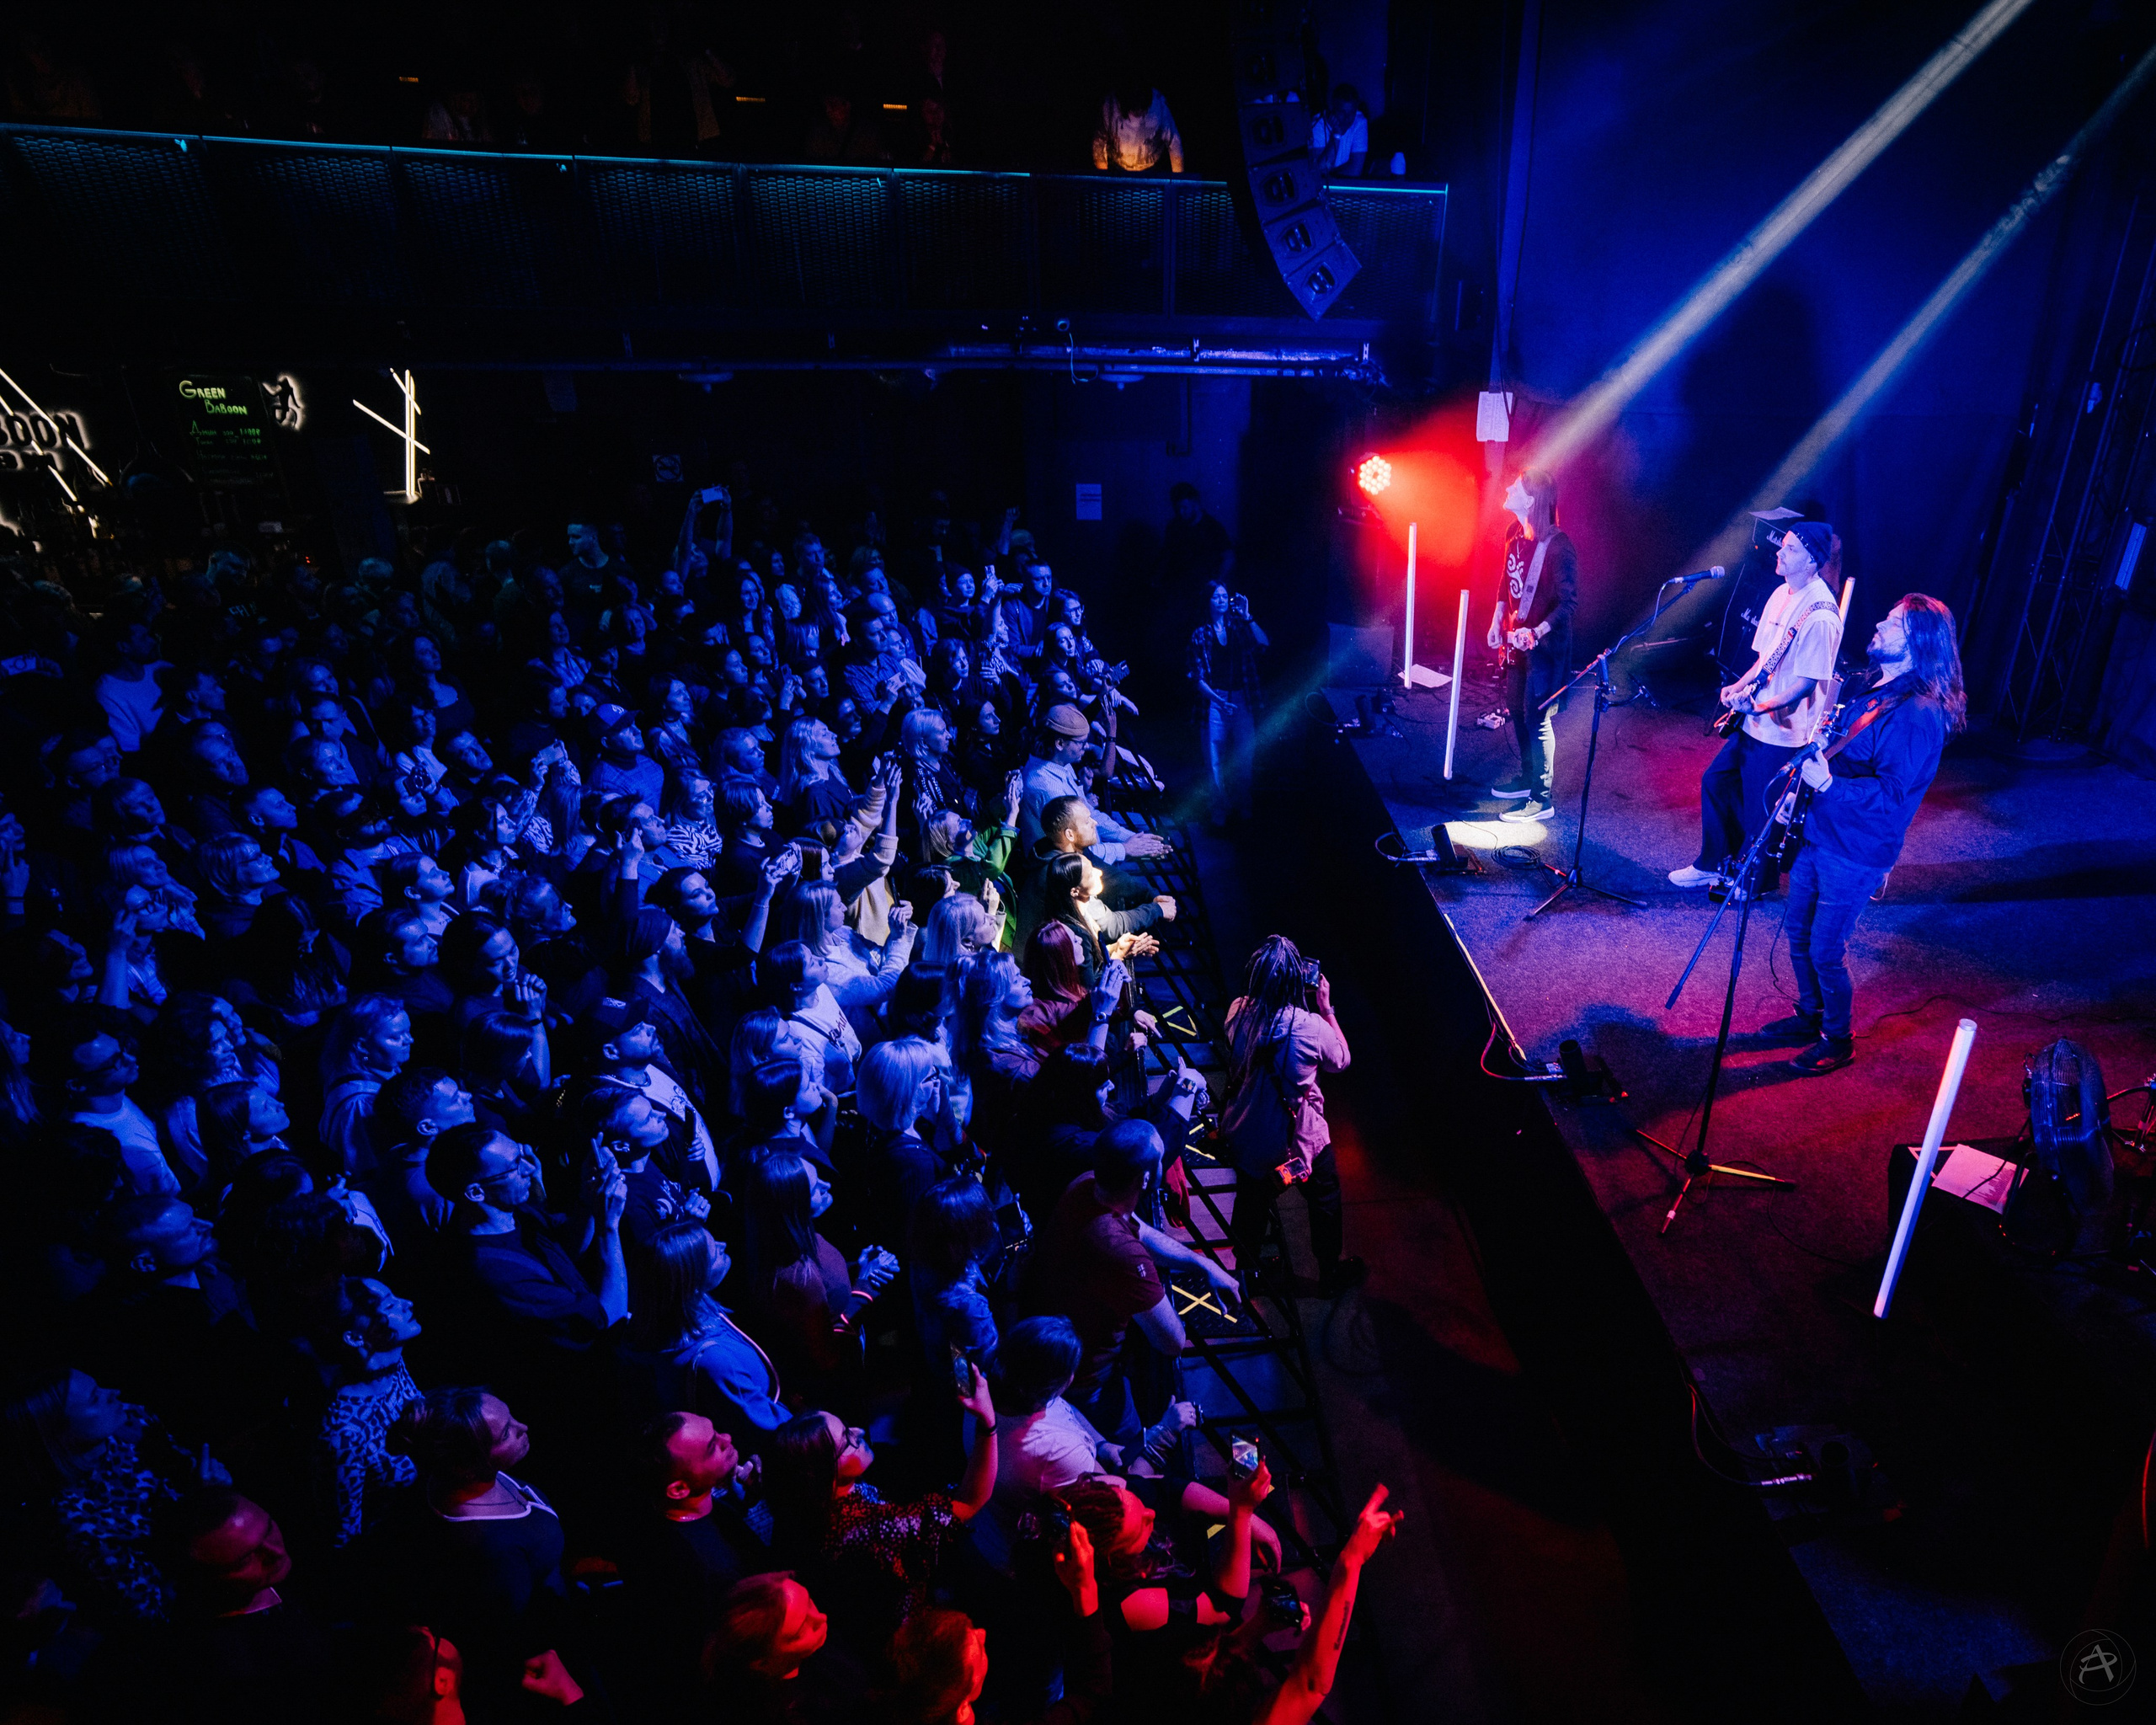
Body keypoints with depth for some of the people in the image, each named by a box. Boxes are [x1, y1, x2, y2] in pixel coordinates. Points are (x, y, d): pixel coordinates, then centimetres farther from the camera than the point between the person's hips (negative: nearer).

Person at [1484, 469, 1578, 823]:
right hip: (1516, 639, 8)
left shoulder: (1557, 545, -21)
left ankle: (1541, 798, 5)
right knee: (1517, 708, 18)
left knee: (1537, 718, -4)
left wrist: (1538, 632, -30)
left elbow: (1569, 601, -20)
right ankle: (1528, 777, 36)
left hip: (1544, 646, -8)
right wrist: (1497, 620, 11)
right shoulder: (1515, 535, 3)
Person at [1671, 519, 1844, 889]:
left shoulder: (1820, 615, -22)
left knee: (1759, 810, 3)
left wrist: (1760, 706, -32)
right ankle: (1711, 865, 32)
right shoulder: (1782, 593, 6)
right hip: (1752, 723, 9)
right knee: (1715, 781, 16)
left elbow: (1807, 682, -23)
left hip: (1783, 732, -9)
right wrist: (1738, 686, 3)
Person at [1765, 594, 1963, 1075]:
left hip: (1855, 855, -9)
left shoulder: (1919, 714, -22)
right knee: (1797, 930, 18)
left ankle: (1837, 1040, 22)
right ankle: (1810, 1014, 38)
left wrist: (1829, 784, -37)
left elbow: (1892, 794, -26)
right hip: (1817, 833, 9)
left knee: (1825, 950, 1)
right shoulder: (1869, 686, 6)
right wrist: (1806, 764, 13)